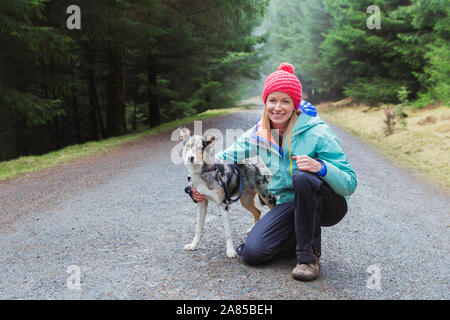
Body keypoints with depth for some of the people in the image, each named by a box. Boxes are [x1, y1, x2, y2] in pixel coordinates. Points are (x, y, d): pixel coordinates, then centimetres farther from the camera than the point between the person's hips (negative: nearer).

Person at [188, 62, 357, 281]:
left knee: (302, 177, -37)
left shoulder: (316, 132, -18)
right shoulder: (259, 133, -3)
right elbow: (226, 157, 8)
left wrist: (321, 167, -38)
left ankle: (309, 256, -18)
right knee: (251, 253, -17)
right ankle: (299, 236, 13)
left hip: (329, 205, -3)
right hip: (290, 205, 4)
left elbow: (350, 184, -19)